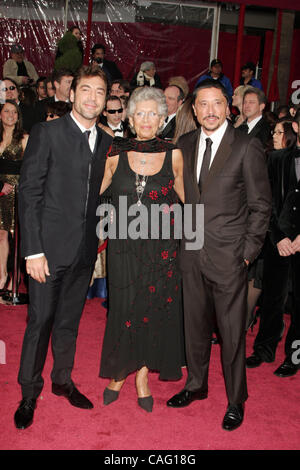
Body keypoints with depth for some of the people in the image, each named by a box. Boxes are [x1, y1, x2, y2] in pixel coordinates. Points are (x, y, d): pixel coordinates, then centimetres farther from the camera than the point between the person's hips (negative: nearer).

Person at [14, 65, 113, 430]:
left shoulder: (105, 142, 10)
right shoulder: (46, 133, -6)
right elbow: (29, 193, -10)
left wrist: (100, 241, 6)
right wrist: (33, 250, -15)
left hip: (85, 249, 5)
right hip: (50, 247, -4)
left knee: (69, 320, 17)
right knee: (40, 321, 5)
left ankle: (62, 379, 35)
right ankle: (29, 392, 24)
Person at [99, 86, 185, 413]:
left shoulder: (173, 154, 0)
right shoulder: (116, 154, -1)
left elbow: (186, 196, 12)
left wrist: (170, 210, -2)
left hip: (161, 245, 1)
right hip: (124, 245, 0)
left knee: (155, 309, 8)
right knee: (123, 308, 6)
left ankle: (143, 376, 28)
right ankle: (119, 373, 30)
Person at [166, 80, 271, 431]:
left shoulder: (247, 148, -7)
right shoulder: (184, 145, 8)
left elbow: (260, 205, -4)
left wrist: (248, 251, -8)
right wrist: (181, 236, 7)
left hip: (228, 256, -4)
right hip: (191, 252, 5)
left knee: (231, 331, 6)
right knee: (195, 324, 16)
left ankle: (235, 401, 25)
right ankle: (196, 385, 37)